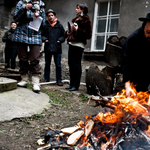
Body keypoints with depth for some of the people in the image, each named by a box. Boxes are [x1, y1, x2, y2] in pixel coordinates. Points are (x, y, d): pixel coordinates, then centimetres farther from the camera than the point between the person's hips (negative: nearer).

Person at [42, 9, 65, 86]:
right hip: (48, 48, 1)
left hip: (57, 48, 0)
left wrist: (60, 40, -6)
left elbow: (63, 35, 12)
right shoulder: (45, 25, 6)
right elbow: (42, 35, 11)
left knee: (58, 65, 2)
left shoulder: (59, 26, 7)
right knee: (47, 64, 10)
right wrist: (44, 39, -7)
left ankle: (59, 80, 10)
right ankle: (46, 79, 20)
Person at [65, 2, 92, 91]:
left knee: (76, 65, -6)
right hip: (72, 44, 9)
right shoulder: (76, 19, 19)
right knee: (71, 64, 9)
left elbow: (88, 35, -12)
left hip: (79, 45, -8)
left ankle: (76, 85, 1)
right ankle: (72, 84, 18)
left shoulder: (86, 20, -5)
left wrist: (78, 30, -19)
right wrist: (68, 33, 14)